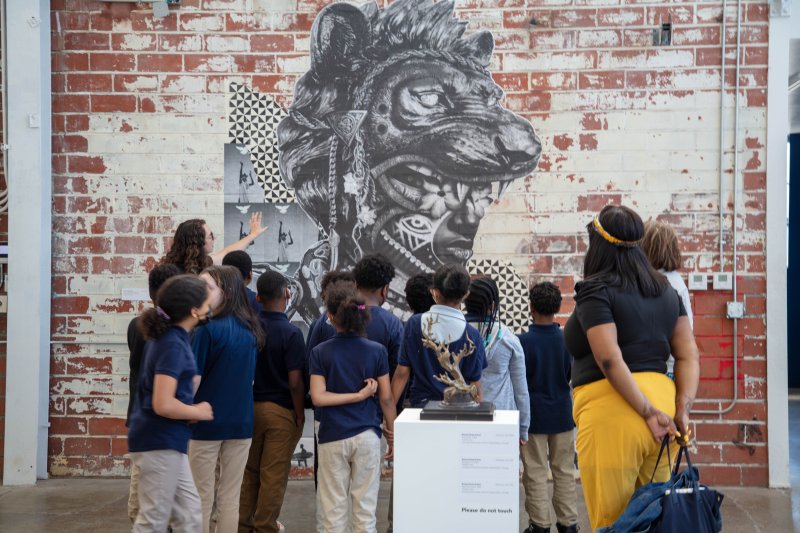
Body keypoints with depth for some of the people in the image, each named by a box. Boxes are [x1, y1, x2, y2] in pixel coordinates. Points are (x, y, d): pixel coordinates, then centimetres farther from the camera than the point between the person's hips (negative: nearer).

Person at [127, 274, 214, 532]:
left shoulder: (167, 336, 7)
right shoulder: (173, 345, -22)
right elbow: (163, 405, -26)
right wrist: (198, 412, -12)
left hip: (166, 442, 10)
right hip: (159, 443, -10)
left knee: (189, 511, 14)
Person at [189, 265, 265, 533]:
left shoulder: (208, 329, -15)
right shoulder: (250, 331, 3)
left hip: (207, 423, -5)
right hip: (241, 422, 5)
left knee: (203, 498, 7)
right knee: (230, 498, 12)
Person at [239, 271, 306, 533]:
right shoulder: (291, 333, -16)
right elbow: (295, 382, -17)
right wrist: (300, 414, -6)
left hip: (249, 407, 5)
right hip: (281, 411, -5)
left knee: (249, 470, 16)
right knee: (274, 474, 6)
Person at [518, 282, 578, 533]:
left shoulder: (524, 341, -13)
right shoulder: (568, 339, -5)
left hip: (533, 414, -3)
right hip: (563, 414, 3)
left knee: (535, 473, 5)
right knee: (564, 472, 11)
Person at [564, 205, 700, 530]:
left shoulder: (596, 291, -5)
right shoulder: (666, 291, 15)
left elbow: (610, 360, -16)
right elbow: (689, 355, 8)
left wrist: (648, 412, -14)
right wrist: (682, 408, 1)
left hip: (611, 409, -7)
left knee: (610, 522, 3)